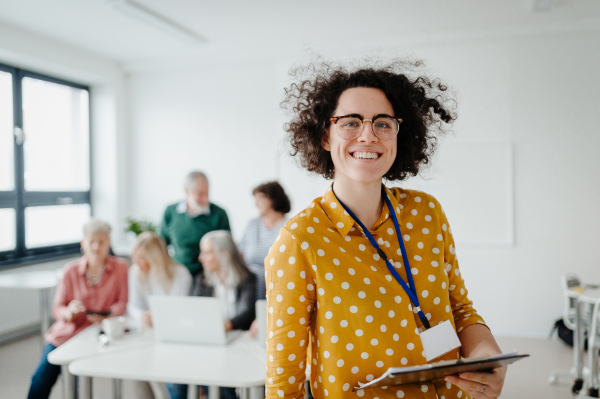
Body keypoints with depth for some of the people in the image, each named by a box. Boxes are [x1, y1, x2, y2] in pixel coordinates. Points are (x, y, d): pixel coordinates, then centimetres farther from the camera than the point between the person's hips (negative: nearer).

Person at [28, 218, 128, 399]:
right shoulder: (71, 271, 3)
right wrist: (68, 312, -20)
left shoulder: (121, 267, -1)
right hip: (68, 331, 2)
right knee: (42, 378, -14)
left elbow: (123, 302, -2)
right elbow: (57, 308, 3)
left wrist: (107, 315, -20)